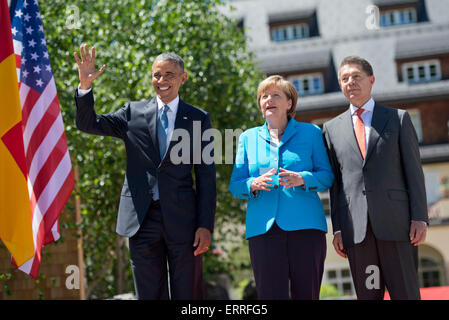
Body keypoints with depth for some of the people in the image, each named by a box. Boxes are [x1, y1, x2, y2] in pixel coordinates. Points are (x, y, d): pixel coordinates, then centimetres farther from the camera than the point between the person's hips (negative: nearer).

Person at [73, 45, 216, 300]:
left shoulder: (198, 119, 5)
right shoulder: (134, 112, 10)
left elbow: (206, 178, 2)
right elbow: (88, 124, 4)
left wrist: (206, 225, -5)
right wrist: (85, 86, -13)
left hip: (182, 219, -1)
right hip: (142, 219, 1)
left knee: (188, 295, 4)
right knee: (149, 294, 8)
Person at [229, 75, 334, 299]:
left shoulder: (311, 132, 13)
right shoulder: (248, 138, 17)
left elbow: (327, 176, 7)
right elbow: (234, 186, 12)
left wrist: (302, 179, -13)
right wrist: (253, 184, -11)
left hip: (305, 224, -1)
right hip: (263, 228, 1)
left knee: (306, 294, -1)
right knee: (270, 295, -4)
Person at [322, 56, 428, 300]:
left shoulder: (398, 118, 10)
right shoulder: (332, 128, 15)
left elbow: (414, 170, 4)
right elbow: (335, 182, 12)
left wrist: (420, 218, -5)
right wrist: (337, 229, 5)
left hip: (395, 222, -2)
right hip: (355, 228, 2)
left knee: (406, 294, -2)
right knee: (368, 295, 3)